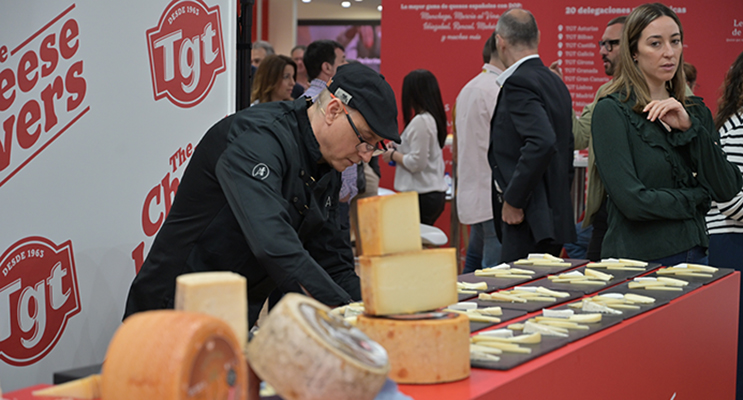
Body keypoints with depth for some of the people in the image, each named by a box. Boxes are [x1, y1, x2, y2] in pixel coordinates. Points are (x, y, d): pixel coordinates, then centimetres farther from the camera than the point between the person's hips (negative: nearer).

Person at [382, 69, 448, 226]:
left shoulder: (420, 122, -16)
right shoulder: (435, 118, 12)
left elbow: (416, 163, -18)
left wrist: (393, 155, -4)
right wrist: (398, 149, 17)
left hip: (422, 196, -10)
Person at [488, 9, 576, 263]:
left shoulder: (518, 82, -13)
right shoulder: (556, 83, 16)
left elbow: (542, 142, -27)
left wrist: (513, 200, -19)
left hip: (530, 222, -10)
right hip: (556, 217, 10)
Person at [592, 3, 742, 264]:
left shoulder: (695, 111, 10)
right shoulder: (612, 111, -8)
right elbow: (632, 201, -17)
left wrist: (689, 128, -11)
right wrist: (697, 196, -4)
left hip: (693, 255, 5)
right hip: (637, 259, -5)